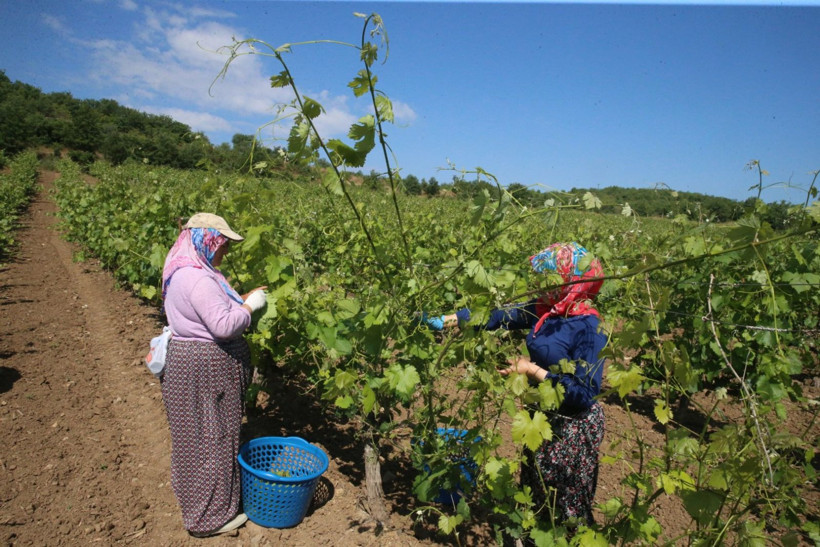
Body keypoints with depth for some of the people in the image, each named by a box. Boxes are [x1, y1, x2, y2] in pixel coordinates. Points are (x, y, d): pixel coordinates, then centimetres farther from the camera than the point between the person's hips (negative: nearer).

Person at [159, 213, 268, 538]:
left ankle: (194, 494, 42)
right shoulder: (198, 279, -25)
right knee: (209, 439, 3)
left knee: (195, 437, 23)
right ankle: (209, 516, 19)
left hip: (189, 363, 11)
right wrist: (249, 306, -13)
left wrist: (242, 300, 8)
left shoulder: (183, 273, 10)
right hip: (205, 369, -11)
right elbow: (224, 325, -28)